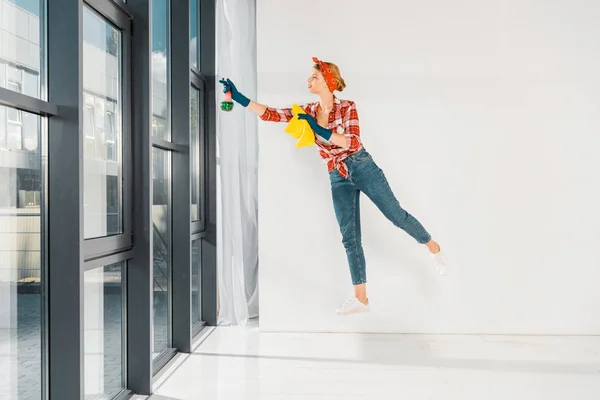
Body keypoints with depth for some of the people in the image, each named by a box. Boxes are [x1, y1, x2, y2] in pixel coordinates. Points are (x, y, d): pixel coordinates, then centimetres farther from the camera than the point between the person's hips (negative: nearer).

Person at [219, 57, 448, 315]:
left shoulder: (347, 107, -8)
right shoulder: (307, 112, 3)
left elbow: (354, 142, -19)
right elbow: (270, 114, -3)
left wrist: (320, 129, -24)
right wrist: (237, 97, -11)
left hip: (363, 168, -4)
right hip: (338, 179, 4)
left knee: (397, 216, 7)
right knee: (350, 238, 2)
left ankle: (433, 247, 34)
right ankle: (360, 298, 8)